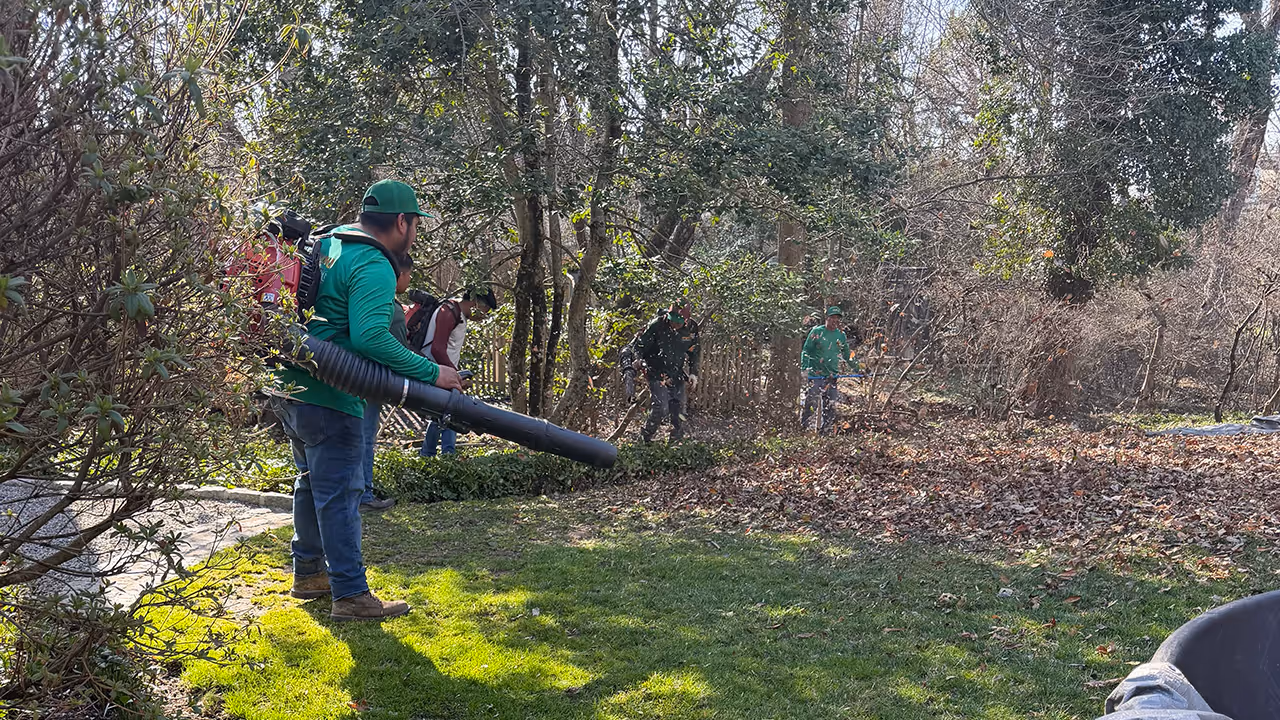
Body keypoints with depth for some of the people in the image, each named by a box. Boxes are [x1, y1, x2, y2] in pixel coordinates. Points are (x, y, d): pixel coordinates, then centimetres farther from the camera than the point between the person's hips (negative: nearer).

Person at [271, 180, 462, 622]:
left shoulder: (326, 244, 13)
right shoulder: (373, 267, -16)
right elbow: (370, 337, -28)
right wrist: (430, 372, -24)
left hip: (291, 386, 10)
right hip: (328, 399, -10)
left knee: (313, 483, 21)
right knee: (340, 493, -3)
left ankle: (309, 572, 34)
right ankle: (351, 595, 3)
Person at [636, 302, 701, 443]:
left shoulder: (691, 330, -5)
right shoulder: (657, 326, -18)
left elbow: (695, 352, 14)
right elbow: (639, 347, -9)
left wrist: (693, 372, 7)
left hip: (677, 375, 4)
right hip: (657, 374, -4)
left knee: (678, 409, 8)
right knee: (660, 409, -15)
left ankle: (676, 440, 25)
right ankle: (645, 437, 4)